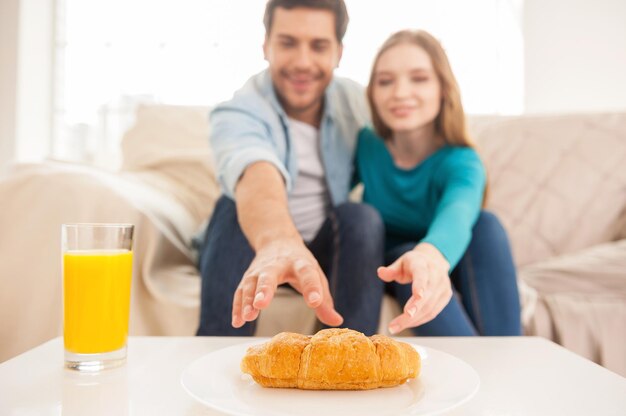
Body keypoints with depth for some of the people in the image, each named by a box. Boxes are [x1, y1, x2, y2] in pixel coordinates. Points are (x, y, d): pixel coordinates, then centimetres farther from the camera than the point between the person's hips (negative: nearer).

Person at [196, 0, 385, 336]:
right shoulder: (236, 114, -21)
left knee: (362, 216, -27)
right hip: (258, 246, -2)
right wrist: (278, 242, -64)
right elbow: (257, 178, -44)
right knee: (235, 210, -31)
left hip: (331, 251, 3)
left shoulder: (355, 100, -4)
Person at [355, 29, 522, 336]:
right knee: (406, 257, -34)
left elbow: (458, 213, -46)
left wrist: (431, 255, -69)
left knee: (486, 225, -29)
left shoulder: (460, 161, -21)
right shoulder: (365, 148, -13)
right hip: (387, 267, 1)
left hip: (442, 264, 0)